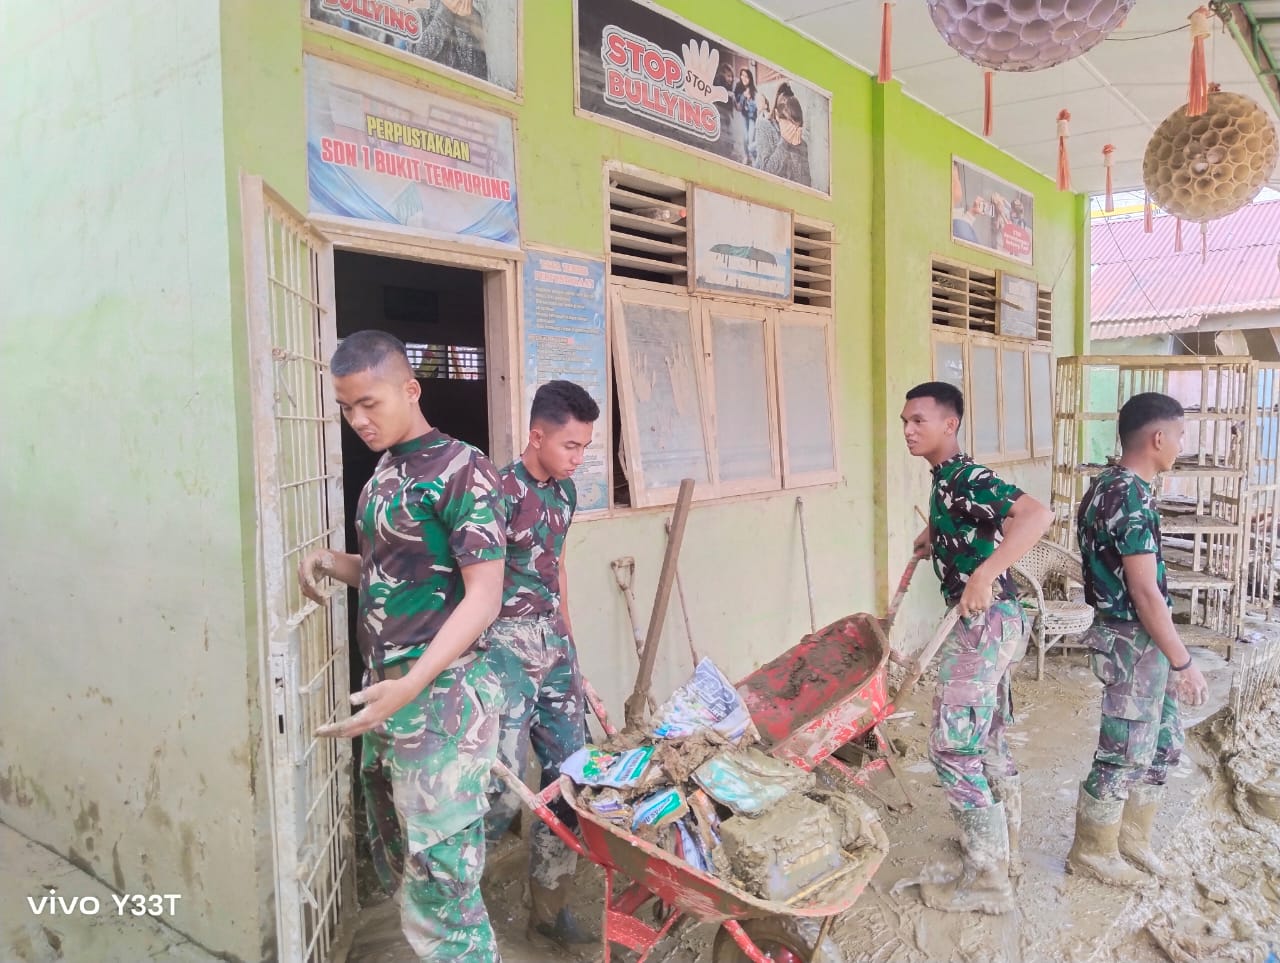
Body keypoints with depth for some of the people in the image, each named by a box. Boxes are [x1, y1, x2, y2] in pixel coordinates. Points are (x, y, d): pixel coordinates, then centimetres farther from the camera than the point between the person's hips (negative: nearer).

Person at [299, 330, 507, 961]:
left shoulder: (461, 471, -12)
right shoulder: (383, 476, 13)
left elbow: (484, 596, -17)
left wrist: (410, 687, -25)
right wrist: (331, 563, 3)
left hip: (441, 696, -9)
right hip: (388, 692, 9)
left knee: (440, 890, -3)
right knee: (394, 863, 20)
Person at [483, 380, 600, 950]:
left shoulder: (565, 490, 10)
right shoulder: (502, 491, -15)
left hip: (553, 643, 8)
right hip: (507, 645, -8)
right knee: (504, 789, -9)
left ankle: (549, 910, 25)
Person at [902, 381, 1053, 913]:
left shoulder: (966, 478, -19)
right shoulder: (943, 480, 11)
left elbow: (1037, 515, -36)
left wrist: (985, 573, -41)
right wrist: (934, 531, 21)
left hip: (984, 622, -10)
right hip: (988, 621, 10)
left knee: (953, 746, -6)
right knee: (987, 739, 20)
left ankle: (986, 880, 4)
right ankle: (1003, 849, 34)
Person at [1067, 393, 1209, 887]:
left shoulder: (1108, 485, 9)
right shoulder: (1132, 496, -22)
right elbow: (1145, 592, -23)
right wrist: (1184, 662, -16)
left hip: (1140, 639, 10)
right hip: (1134, 641, -10)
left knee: (1163, 743, 19)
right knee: (1123, 755, 4)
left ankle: (1130, 838, 33)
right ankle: (1092, 852, 20)